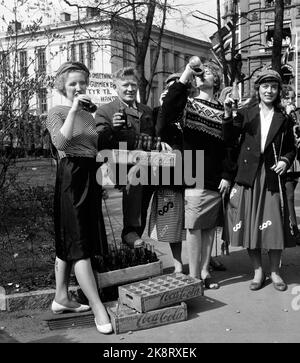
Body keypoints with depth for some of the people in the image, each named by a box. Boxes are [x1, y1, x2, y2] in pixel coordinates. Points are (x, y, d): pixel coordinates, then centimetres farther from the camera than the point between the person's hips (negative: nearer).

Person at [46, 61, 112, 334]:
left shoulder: (89, 115, 17)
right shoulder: (57, 112, -4)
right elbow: (61, 142, -23)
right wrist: (73, 110, -22)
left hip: (90, 178, 8)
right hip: (71, 178, -8)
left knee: (68, 244, 14)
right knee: (80, 246, -8)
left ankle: (61, 298, 25)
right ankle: (98, 307, -6)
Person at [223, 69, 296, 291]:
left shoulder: (283, 119, 9)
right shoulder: (246, 114, 5)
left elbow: (291, 148, 16)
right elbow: (230, 140, -4)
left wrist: (286, 160, -4)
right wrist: (228, 114, -15)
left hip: (272, 177, 0)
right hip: (248, 176, 0)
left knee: (274, 224, -1)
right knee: (249, 224, 4)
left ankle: (275, 271, 17)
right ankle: (258, 271, 20)